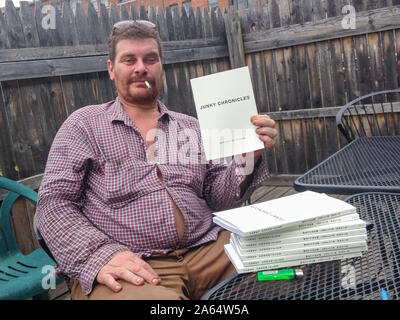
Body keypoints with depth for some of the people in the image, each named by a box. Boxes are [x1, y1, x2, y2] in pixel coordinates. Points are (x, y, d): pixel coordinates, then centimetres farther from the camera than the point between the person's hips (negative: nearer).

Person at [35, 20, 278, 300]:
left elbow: (219, 198, 12)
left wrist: (249, 156, -7)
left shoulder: (193, 128, 16)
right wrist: (99, 255, -17)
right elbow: (53, 203, 0)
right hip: (126, 267, -4)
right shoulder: (85, 124, 8)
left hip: (206, 251, 5)